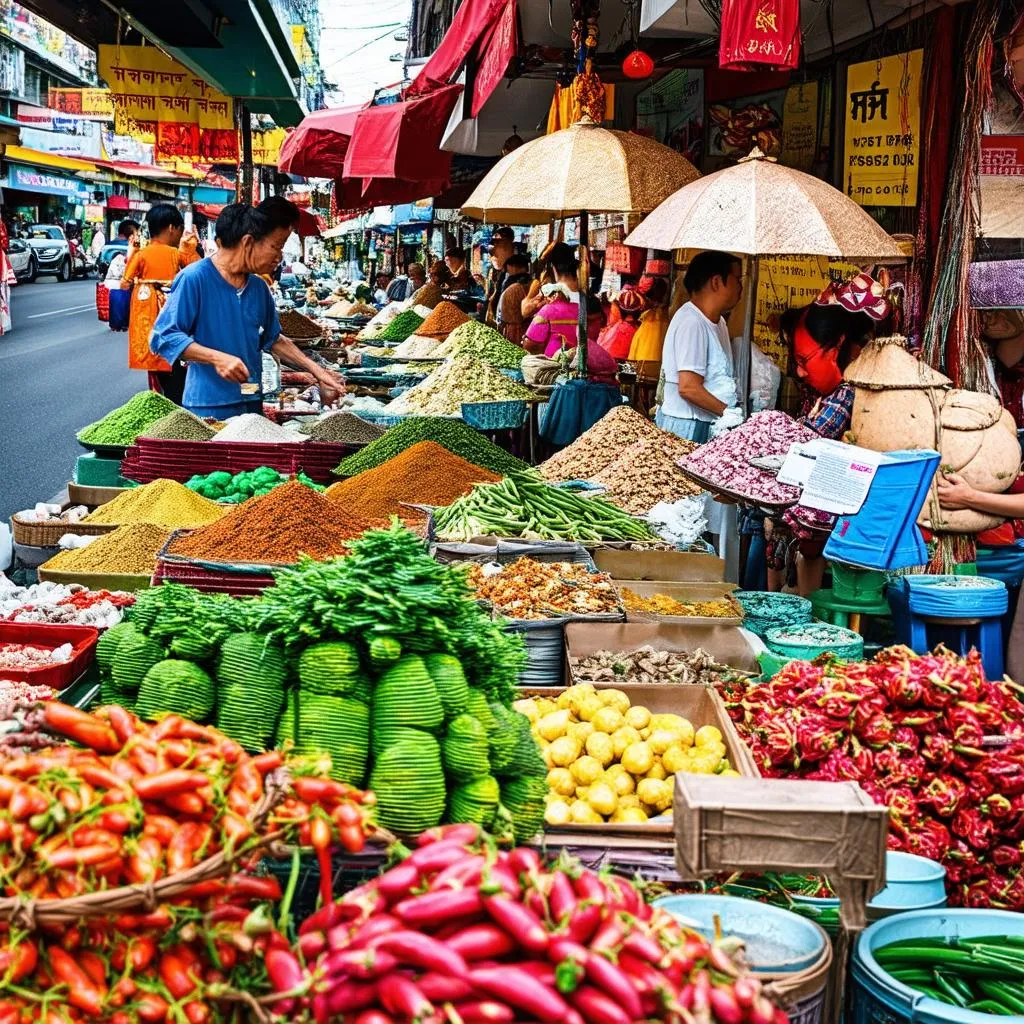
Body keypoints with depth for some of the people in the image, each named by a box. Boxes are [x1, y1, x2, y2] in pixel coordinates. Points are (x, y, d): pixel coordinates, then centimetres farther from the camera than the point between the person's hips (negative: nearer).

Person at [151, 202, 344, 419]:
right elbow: (163, 337, -14)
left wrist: (316, 371, 15)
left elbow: (273, 339, 23)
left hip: (252, 406, 6)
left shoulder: (259, 287, 11)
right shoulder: (194, 278, -11)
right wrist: (217, 358, -23)